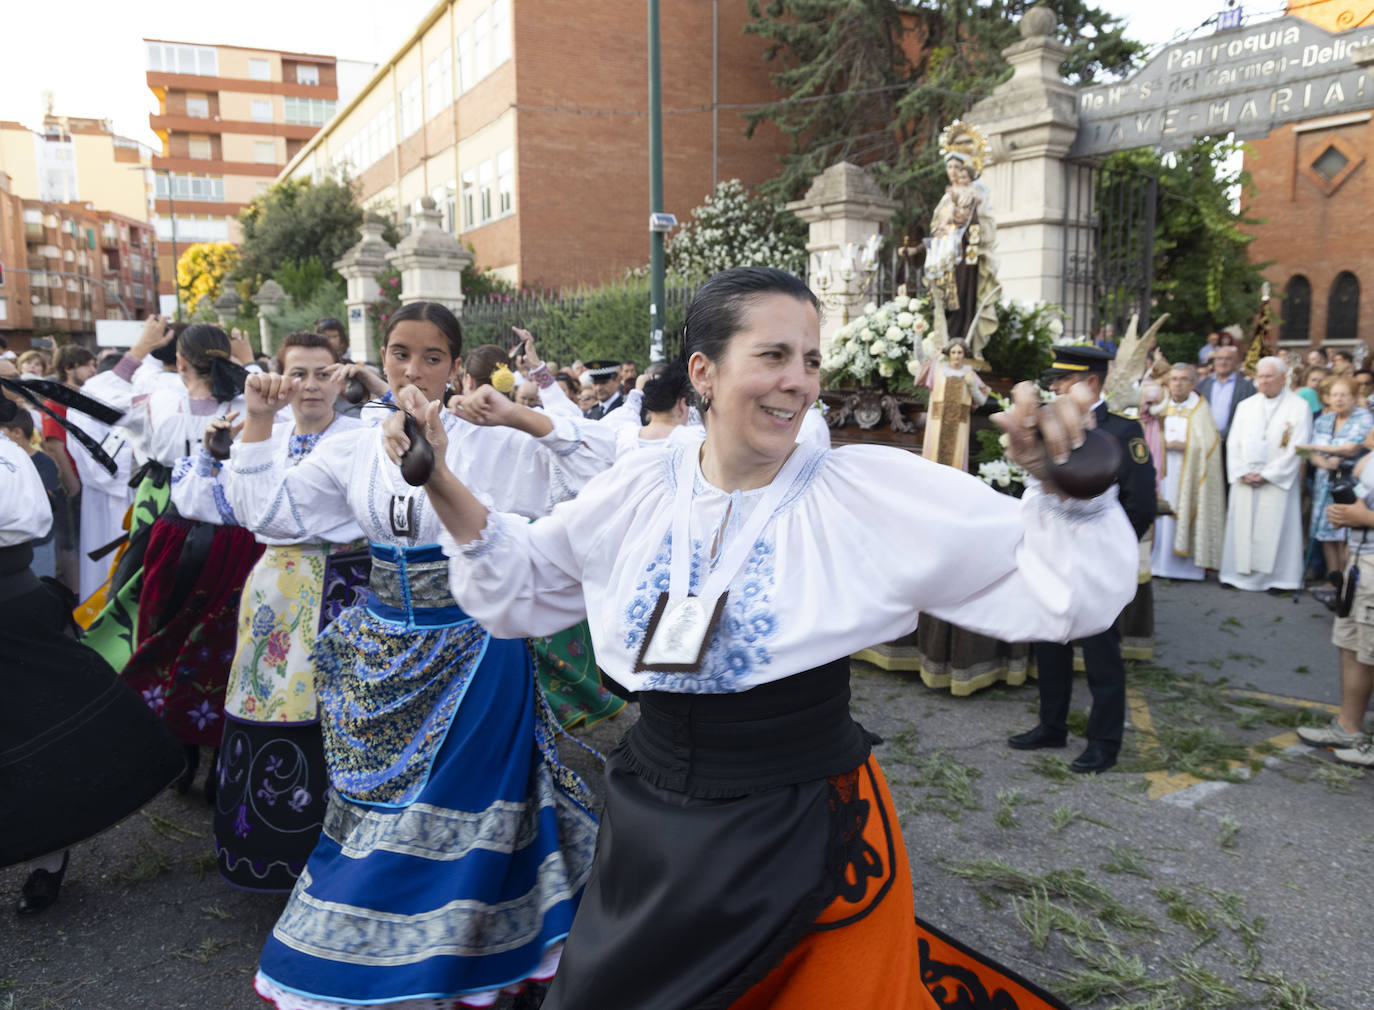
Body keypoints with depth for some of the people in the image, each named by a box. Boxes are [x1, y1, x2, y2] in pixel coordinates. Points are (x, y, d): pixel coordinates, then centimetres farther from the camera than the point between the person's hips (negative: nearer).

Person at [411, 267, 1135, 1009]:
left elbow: (1056, 591, -13)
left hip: (810, 835, -3)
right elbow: (520, 586, 8)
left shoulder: (872, 490, -14)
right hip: (650, 825, 3)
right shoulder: (637, 491, -3)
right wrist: (445, 489, -4)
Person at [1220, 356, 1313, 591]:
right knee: (1242, 527, 4)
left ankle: (1278, 577, 5)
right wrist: (1243, 472, -5)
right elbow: (1233, 443, 9)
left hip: (1278, 481, -4)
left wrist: (1266, 475, -13)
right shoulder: (1245, 406, 12)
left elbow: (1297, 448, -8)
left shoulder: (1298, 407, -1)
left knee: (1275, 528, -3)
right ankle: (1240, 574, 10)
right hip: (1245, 481, 4)